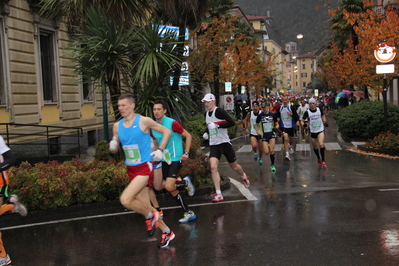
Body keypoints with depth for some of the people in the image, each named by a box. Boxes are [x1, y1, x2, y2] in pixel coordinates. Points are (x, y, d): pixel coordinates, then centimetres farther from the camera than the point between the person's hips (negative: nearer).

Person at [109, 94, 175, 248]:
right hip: (131, 170, 7)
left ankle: (149, 216, 4)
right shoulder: (117, 126, 5)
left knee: (125, 200, -22)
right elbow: (114, 150, 14)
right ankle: (167, 232, 29)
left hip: (145, 167, -6)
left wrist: (160, 150, -9)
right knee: (144, 206, 11)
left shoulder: (144, 121, -10)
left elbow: (166, 131, 0)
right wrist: (113, 146, -9)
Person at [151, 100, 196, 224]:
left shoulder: (172, 123, -14)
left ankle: (185, 182, 11)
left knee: (169, 186, -21)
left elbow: (188, 136, -8)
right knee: (172, 190, 6)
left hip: (175, 159, -7)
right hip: (164, 161, 7)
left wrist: (186, 153, -14)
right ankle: (189, 213, 18)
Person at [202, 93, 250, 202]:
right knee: (213, 167, -16)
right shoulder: (206, 114, 10)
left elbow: (232, 122, -21)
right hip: (213, 145, 5)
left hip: (224, 143, -5)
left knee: (234, 166, 12)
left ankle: (244, 177, 48)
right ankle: (218, 194, -15)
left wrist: (217, 125, -26)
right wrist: (206, 133, 11)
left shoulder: (219, 111, -14)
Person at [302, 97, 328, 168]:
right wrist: (303, 124, -24)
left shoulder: (319, 110, -3)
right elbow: (302, 120, -2)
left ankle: (323, 160, -10)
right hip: (312, 131, 1)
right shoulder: (307, 112, -9)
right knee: (315, 147, 11)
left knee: (321, 144, -20)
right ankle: (318, 159, 38)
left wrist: (325, 121, 4)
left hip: (320, 130, -1)